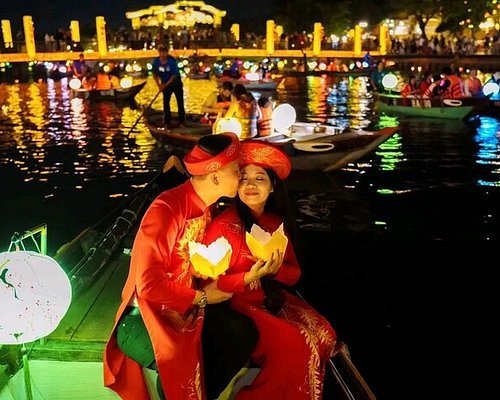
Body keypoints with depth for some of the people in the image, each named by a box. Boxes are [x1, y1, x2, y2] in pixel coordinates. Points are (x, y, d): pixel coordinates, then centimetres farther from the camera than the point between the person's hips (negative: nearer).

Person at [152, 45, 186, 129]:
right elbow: (155, 74, -2)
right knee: (166, 103, 4)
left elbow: (175, 75, -21)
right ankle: (167, 122, 15)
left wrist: (166, 84, -24)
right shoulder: (156, 61, -13)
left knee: (180, 103, -4)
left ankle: (182, 122, 3)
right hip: (165, 85, 3)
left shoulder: (172, 61, -24)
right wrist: (159, 85, -12)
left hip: (176, 83, -3)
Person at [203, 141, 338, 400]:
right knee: (292, 345, -22)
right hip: (234, 306, -7)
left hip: (272, 300, 7)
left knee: (323, 335, -10)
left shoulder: (276, 223, 4)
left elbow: (294, 274, 6)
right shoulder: (223, 225, -17)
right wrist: (251, 277, -29)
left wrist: (276, 270, -17)